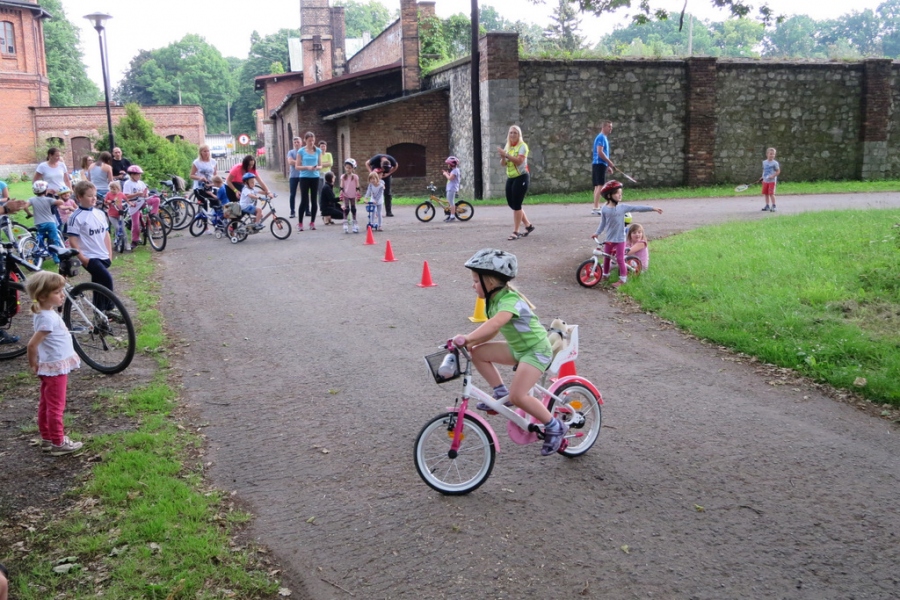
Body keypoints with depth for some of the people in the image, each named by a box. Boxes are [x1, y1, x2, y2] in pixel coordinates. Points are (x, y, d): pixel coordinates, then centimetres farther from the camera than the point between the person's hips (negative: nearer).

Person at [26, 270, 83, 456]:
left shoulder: (46, 313, 4)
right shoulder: (48, 318, -26)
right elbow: (32, 344, -27)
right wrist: (33, 364, -11)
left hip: (50, 367, 9)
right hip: (55, 368, -9)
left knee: (46, 405, 18)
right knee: (56, 407, 1)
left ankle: (46, 438, 30)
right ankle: (58, 443, 10)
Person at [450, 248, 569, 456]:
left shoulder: (509, 300, -26)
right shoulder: (495, 299, 3)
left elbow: (494, 324, -45)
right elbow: (493, 330, 8)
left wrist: (467, 338, -54)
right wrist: (470, 343, -5)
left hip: (536, 349, -9)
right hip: (518, 347, 9)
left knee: (517, 396, -22)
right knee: (477, 353, -2)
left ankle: (555, 427, -3)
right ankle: (500, 393, 8)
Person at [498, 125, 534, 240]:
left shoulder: (522, 146, -8)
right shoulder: (507, 146, 12)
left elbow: (519, 161, -22)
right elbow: (503, 164, 8)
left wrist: (506, 155, -26)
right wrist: (503, 157, -12)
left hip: (521, 178, -8)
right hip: (510, 178, 8)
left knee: (516, 205, -9)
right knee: (512, 204, 10)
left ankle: (515, 232, -5)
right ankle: (528, 225, 25)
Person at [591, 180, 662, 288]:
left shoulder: (623, 207, -6)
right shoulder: (604, 209, -4)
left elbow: (638, 208, -4)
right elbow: (603, 223, 6)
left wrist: (653, 209, -4)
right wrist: (597, 233, 0)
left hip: (620, 239, -2)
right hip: (609, 238, 2)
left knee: (620, 259, -2)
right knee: (606, 257, 12)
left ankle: (622, 279, 9)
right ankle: (605, 275, 30)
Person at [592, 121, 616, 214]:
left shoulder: (604, 138, 20)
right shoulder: (601, 137, -11)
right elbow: (600, 152, -20)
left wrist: (608, 166, 20)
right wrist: (610, 163, -17)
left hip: (600, 164, 10)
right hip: (600, 164, -10)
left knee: (597, 186, 9)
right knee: (600, 186, -14)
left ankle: (596, 207, 12)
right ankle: (596, 208, -19)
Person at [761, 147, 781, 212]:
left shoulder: (775, 163, -8)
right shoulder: (764, 162, 9)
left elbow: (778, 171, -7)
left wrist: (773, 176, -19)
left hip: (772, 181, -6)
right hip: (765, 181, 6)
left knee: (771, 193, -10)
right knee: (766, 193, 10)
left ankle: (773, 206, -3)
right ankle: (767, 206, 21)